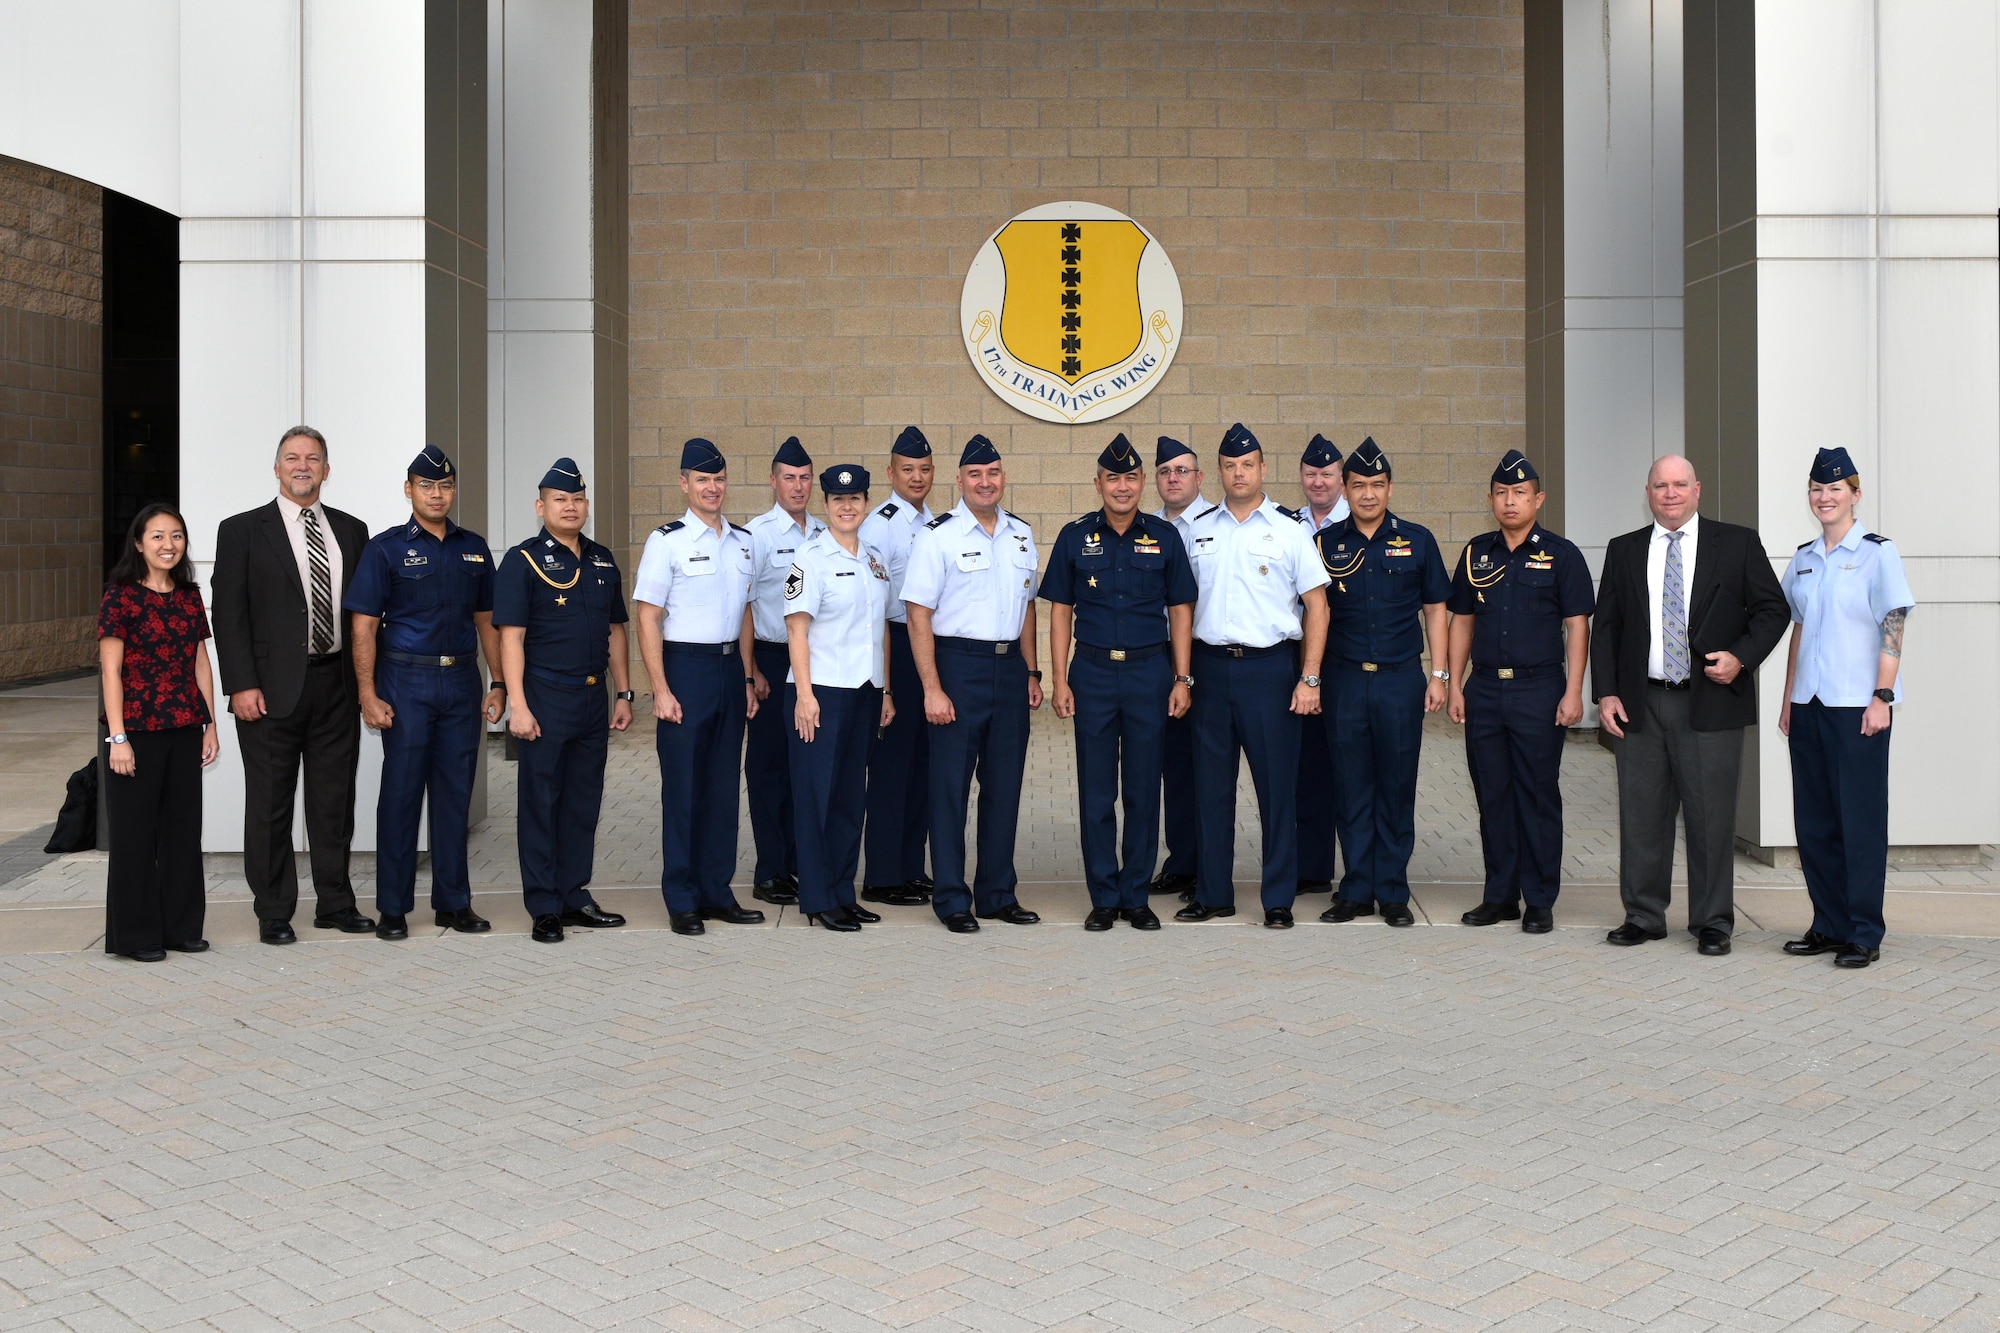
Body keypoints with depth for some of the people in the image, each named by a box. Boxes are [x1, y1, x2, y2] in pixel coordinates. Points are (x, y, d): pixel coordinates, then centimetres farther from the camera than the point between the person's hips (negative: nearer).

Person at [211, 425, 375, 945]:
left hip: (337, 685, 3)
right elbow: (228, 613, -4)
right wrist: (241, 684, -12)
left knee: (335, 802, 10)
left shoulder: (351, 531, 11)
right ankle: (274, 914, 13)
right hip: (271, 690, -3)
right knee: (270, 806, 4)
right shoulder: (242, 530, 0)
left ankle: (335, 903, 22)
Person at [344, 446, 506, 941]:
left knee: (455, 794, 8)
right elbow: (363, 626, -5)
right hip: (406, 682, -4)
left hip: (461, 681, 4)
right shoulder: (386, 548, -1)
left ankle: (453, 901, 17)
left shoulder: (474, 548, 11)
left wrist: (498, 683, 9)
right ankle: (393, 908, 7)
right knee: (400, 794, 0)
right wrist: (368, 694, -12)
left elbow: (486, 620, 16)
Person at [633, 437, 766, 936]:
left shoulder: (743, 541, 10)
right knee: (683, 788, 0)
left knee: (724, 786, 10)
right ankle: (682, 901, 9)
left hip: (730, 667, 5)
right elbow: (647, 619, -8)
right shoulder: (667, 541, -6)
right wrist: (661, 691, -13)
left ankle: (716, 892, 19)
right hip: (685, 668, -5)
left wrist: (748, 678, 12)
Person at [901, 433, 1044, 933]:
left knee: (1005, 786, 10)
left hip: (1010, 668, 5)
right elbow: (919, 615, -9)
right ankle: (951, 900, 11)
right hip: (959, 666, -5)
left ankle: (998, 894, 21)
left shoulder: (1021, 535, 11)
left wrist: (1031, 673, 12)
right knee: (951, 786, 1)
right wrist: (932, 688, -14)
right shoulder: (938, 536, -6)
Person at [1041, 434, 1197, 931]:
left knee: (1144, 789, 5)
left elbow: (1179, 610, 7)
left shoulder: (1164, 537, 4)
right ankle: (1103, 898, 12)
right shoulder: (1076, 537, 4)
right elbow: (1060, 611, 5)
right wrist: (1060, 681, -1)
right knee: (1096, 792, 3)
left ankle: (1136, 895, 15)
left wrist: (1182, 679, 0)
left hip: (1150, 671, 0)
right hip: (1093, 672, 0)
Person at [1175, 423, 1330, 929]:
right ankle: (1213, 894, 18)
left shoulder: (1289, 528, 1)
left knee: (1277, 784, 1)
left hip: (1270, 666, -3)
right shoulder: (1199, 530, 10)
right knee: (1211, 785, 8)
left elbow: (1316, 606, 0)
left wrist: (1309, 679, -7)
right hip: (1211, 665, 3)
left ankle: (1279, 898, 10)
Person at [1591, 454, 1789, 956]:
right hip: (1640, 704, 2)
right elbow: (1604, 626, 10)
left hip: (1711, 702, -2)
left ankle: (1713, 923, 12)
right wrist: (1605, 693, 2)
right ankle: (1643, 916, 18)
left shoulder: (1738, 543, 5)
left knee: (1711, 816, 1)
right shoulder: (1624, 551, 11)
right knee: (1641, 815, 6)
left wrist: (1740, 657, -10)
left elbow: (1773, 609, 5)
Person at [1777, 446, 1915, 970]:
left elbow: (1893, 630, -8)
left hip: (1857, 704, -6)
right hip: (1809, 704, 6)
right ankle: (1830, 925, 18)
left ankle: (1864, 933, 4)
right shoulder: (1803, 559, 13)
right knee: (1813, 820, 8)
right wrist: (1788, 700, 13)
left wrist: (1882, 698, -15)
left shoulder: (1877, 553, -4)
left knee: (1860, 818, -2)